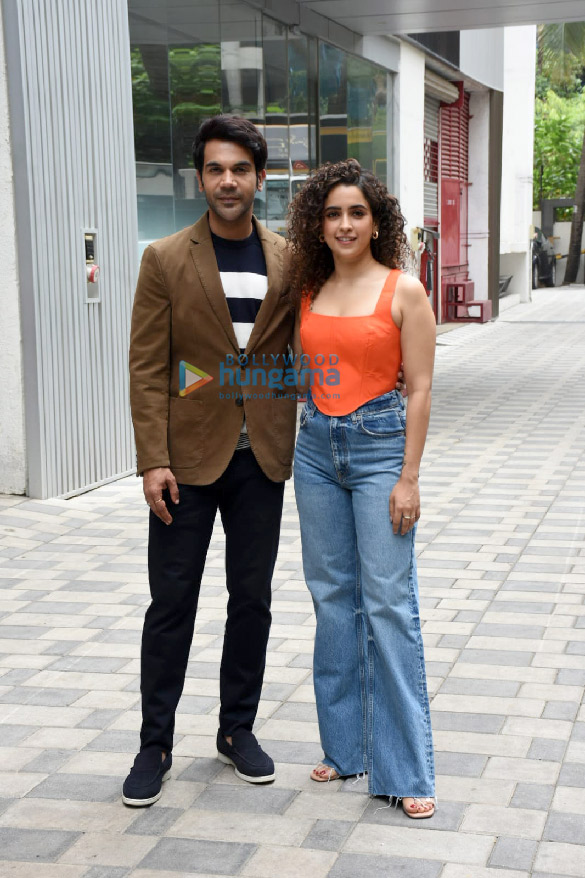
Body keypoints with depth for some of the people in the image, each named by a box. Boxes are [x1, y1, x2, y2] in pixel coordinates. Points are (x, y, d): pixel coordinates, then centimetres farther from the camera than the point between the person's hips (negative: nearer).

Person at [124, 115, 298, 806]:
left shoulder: (288, 261, 5)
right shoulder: (166, 260, -2)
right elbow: (146, 367, -5)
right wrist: (152, 460, -12)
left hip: (262, 457, 3)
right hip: (189, 459, -2)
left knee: (252, 598, 11)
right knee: (171, 604, 4)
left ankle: (238, 729, 28)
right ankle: (155, 744, 17)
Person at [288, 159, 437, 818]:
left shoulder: (403, 291, -5)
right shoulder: (307, 290, 8)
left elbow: (420, 390, -7)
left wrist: (409, 477, -11)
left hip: (379, 446, -5)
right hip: (316, 447, 5)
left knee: (389, 603, -6)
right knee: (332, 598, 10)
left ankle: (406, 769, 2)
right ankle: (345, 746, 22)